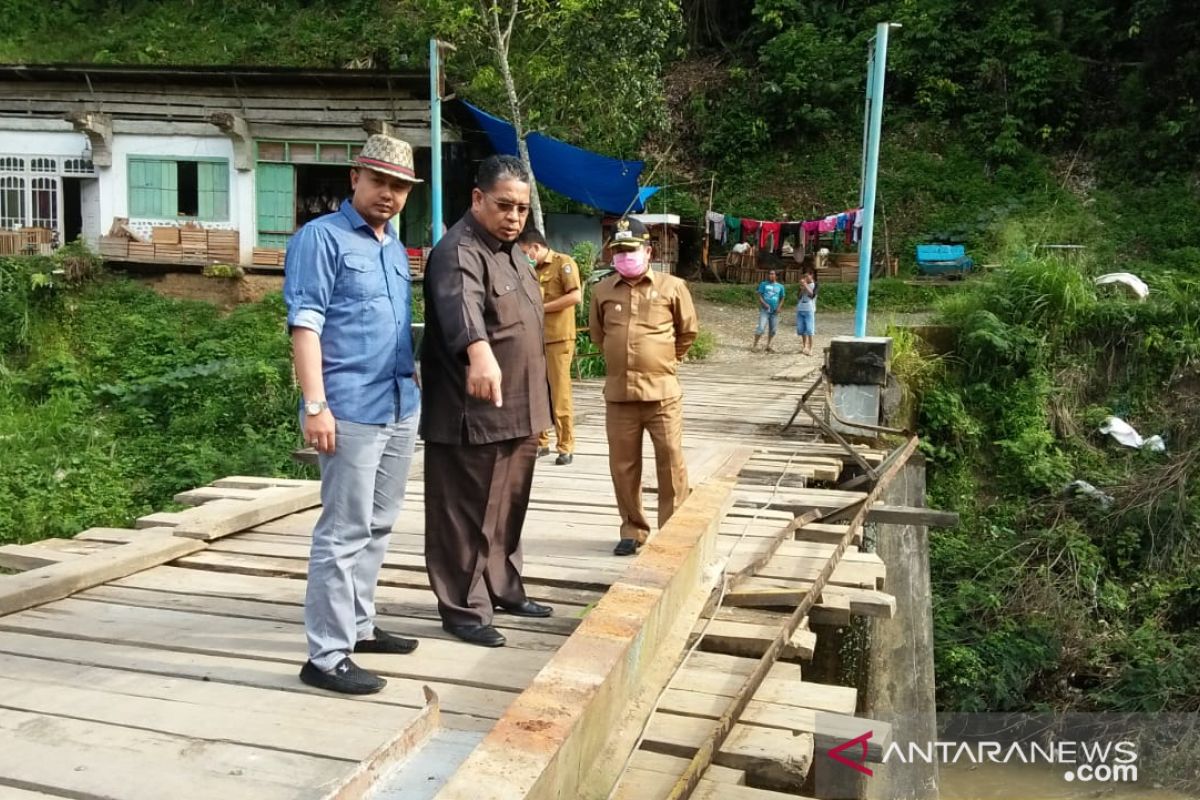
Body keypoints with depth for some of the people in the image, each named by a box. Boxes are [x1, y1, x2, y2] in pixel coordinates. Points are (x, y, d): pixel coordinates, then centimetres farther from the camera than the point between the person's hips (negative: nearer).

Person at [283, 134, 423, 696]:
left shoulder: (396, 248, 17)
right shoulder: (321, 237, -6)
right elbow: (304, 325, -13)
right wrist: (315, 405, -20)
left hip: (401, 408, 8)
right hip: (351, 410, -8)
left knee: (377, 526, 15)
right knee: (344, 532, -6)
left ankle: (358, 626, 28)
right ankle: (326, 656, 1)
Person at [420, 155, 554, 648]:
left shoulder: (511, 251, 13)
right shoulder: (458, 252, -18)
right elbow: (461, 304, -40)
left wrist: (536, 407, 28)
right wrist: (479, 351, -60)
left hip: (517, 413, 9)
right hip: (471, 416, -9)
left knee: (507, 510, 19)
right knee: (467, 516, 1)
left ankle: (504, 590, 33)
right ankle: (463, 609, 13)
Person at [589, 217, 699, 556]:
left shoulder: (672, 287, -2)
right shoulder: (602, 290, 5)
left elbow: (688, 331, 11)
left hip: (663, 392, -2)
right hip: (618, 394, 2)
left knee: (671, 463, 1)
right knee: (623, 465, 8)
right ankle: (632, 530, 22)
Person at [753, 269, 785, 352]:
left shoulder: (780, 286, 9)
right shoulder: (763, 284, 3)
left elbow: (782, 298, 13)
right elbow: (759, 296, -2)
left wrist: (779, 307, -3)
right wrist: (764, 304, -19)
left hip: (774, 311, 3)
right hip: (764, 310, -3)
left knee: (773, 330, 6)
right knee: (761, 328, -13)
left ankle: (768, 346, 18)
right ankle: (754, 345, -5)